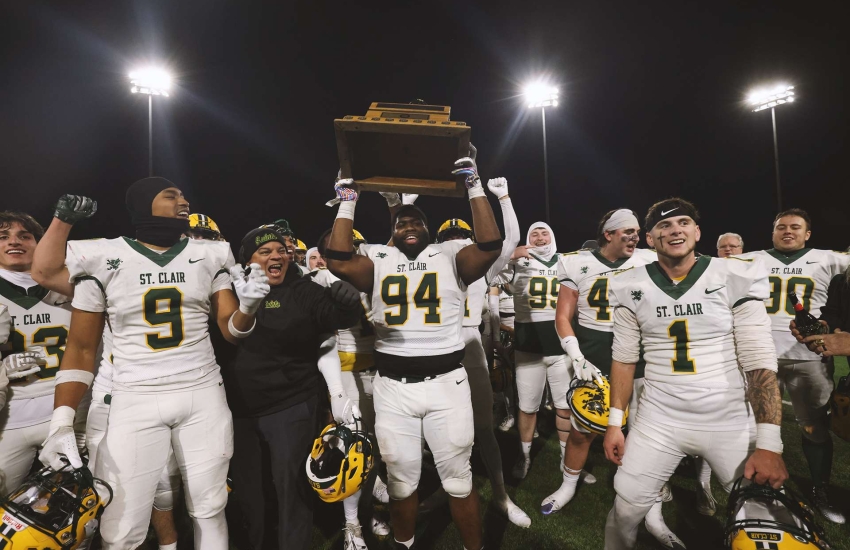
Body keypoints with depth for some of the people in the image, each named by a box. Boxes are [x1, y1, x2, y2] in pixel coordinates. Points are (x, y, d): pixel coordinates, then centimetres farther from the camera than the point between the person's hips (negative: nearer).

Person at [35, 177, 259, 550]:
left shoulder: (209, 256, 4)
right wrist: (61, 422, -5)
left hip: (203, 395, 2)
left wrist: (247, 307, -17)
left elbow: (231, 331, 5)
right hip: (135, 400, -1)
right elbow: (81, 347, 3)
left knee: (209, 511, 12)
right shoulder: (103, 260, -1)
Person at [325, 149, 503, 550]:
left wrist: (474, 186, -11)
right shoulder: (378, 261, 6)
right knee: (401, 481, 18)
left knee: (458, 480, 12)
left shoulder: (450, 257, 3)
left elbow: (490, 246, -14)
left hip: (446, 382, -1)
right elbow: (339, 262, -11)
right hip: (393, 386, 2)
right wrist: (347, 203, -4)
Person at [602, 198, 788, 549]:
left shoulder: (736, 278, -6)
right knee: (625, 513, 2)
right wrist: (615, 422, 1)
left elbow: (759, 360, -8)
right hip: (658, 420, 1)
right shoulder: (632, 288, -1)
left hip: (732, 421, 0)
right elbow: (624, 358, 4)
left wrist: (769, 443, -14)